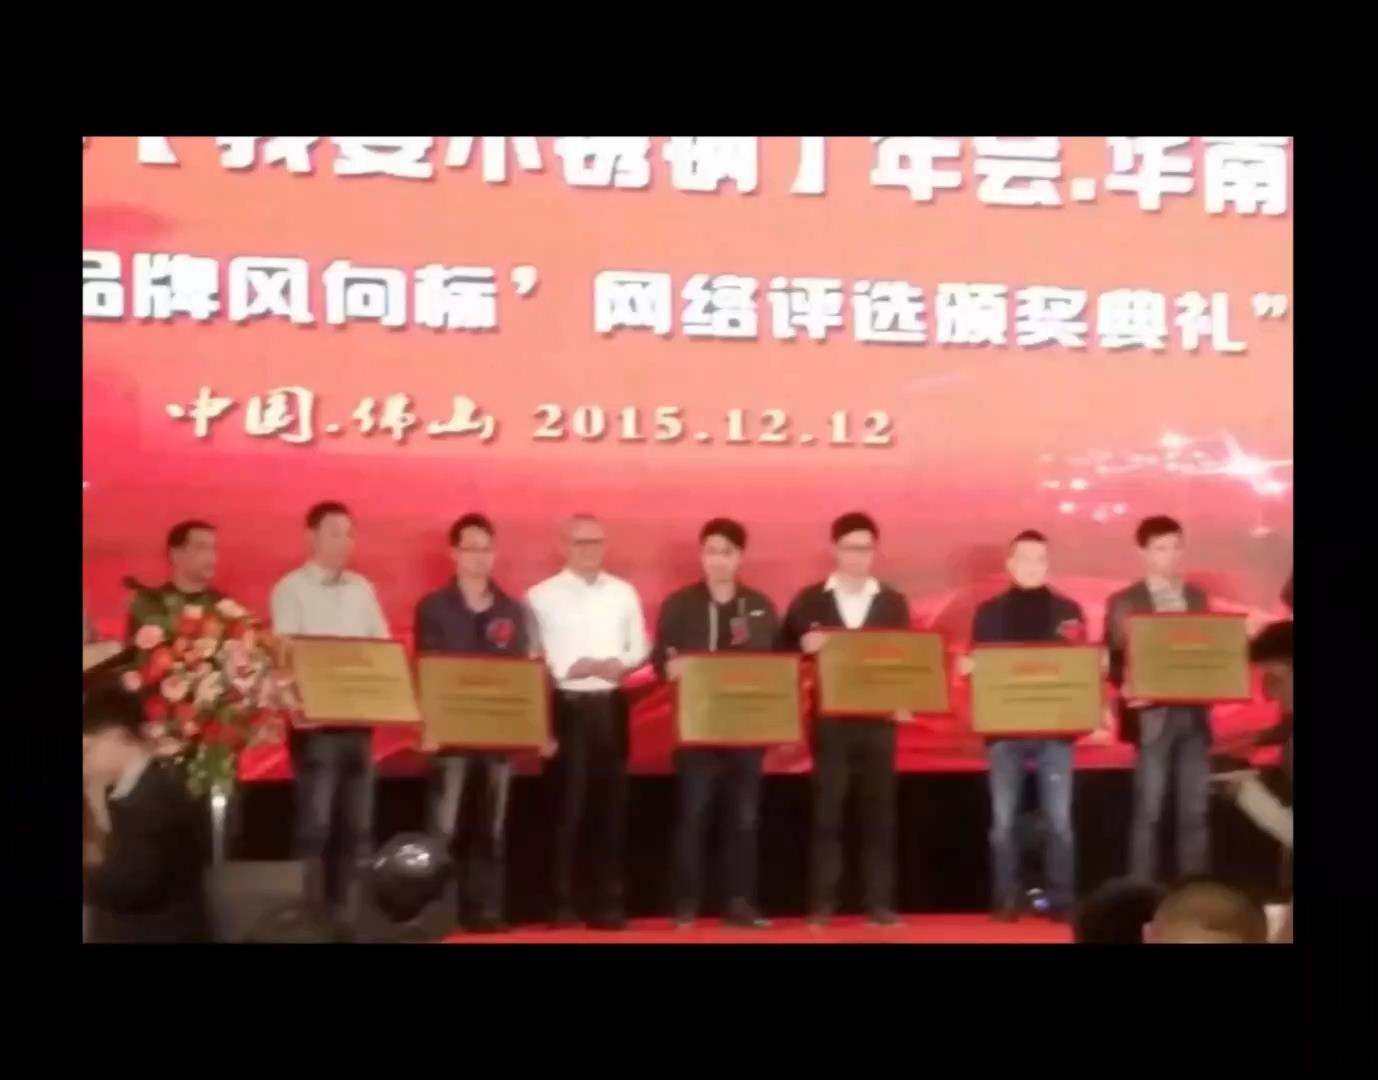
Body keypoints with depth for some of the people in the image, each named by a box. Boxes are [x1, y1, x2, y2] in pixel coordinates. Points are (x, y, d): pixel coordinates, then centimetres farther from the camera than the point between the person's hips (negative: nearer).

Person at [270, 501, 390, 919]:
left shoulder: (362, 589, 14)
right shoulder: (290, 590, -2)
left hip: (360, 716, 5)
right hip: (315, 718, -5)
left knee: (357, 821, 8)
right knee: (316, 820, -5)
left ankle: (352, 908, 14)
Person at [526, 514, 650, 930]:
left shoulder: (623, 593, 10)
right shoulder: (541, 596, 0)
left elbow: (641, 647, 11)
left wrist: (620, 664, -8)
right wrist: (567, 669, -17)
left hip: (611, 705, 3)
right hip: (566, 705, -3)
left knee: (611, 802, 6)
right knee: (567, 804, -3)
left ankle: (609, 901, 12)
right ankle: (562, 902, 3)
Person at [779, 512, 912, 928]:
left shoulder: (893, 602, 9)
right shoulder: (810, 600, 5)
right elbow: (785, 653, 4)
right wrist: (804, 646, -17)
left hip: (878, 719, 1)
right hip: (830, 719, -1)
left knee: (879, 812, 1)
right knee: (827, 811, -1)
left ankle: (880, 903, 5)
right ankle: (822, 904, 3)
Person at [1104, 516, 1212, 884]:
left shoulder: (1198, 598, 13)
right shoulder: (1123, 603, 1)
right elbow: (1113, 662, -2)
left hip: (1194, 714, 4)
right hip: (1153, 715, -4)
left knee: (1195, 810, 5)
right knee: (1148, 811, -3)